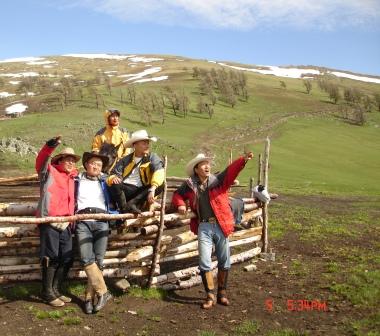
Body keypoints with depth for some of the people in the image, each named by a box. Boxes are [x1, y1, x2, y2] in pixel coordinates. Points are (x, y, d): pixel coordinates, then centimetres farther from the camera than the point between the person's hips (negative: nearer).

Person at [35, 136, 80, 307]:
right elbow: (41, 161, -15)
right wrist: (50, 146, -32)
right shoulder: (49, 172, 5)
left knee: (67, 258, 7)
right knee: (51, 257, -5)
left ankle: (56, 290, 20)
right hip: (49, 220, -7)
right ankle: (47, 293, 6)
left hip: (65, 222, 7)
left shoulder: (72, 178, 22)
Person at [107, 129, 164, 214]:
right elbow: (115, 173, 3)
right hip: (125, 190, 0)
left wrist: (152, 189, -29)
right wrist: (113, 178, -24)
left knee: (160, 185, -27)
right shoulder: (126, 160, 12)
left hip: (141, 191, 0)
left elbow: (158, 171, -11)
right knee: (115, 184, -29)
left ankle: (131, 203, -35)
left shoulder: (152, 157, 7)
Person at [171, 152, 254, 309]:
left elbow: (231, 170, -14)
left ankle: (222, 292, 29)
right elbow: (177, 195, 19)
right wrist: (180, 204, -2)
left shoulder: (218, 180, 1)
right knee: (205, 263, -3)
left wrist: (243, 159, -31)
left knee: (224, 262, 10)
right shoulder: (189, 185, 4)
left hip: (221, 225, 0)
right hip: (204, 227, 0)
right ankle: (210, 295, 12)